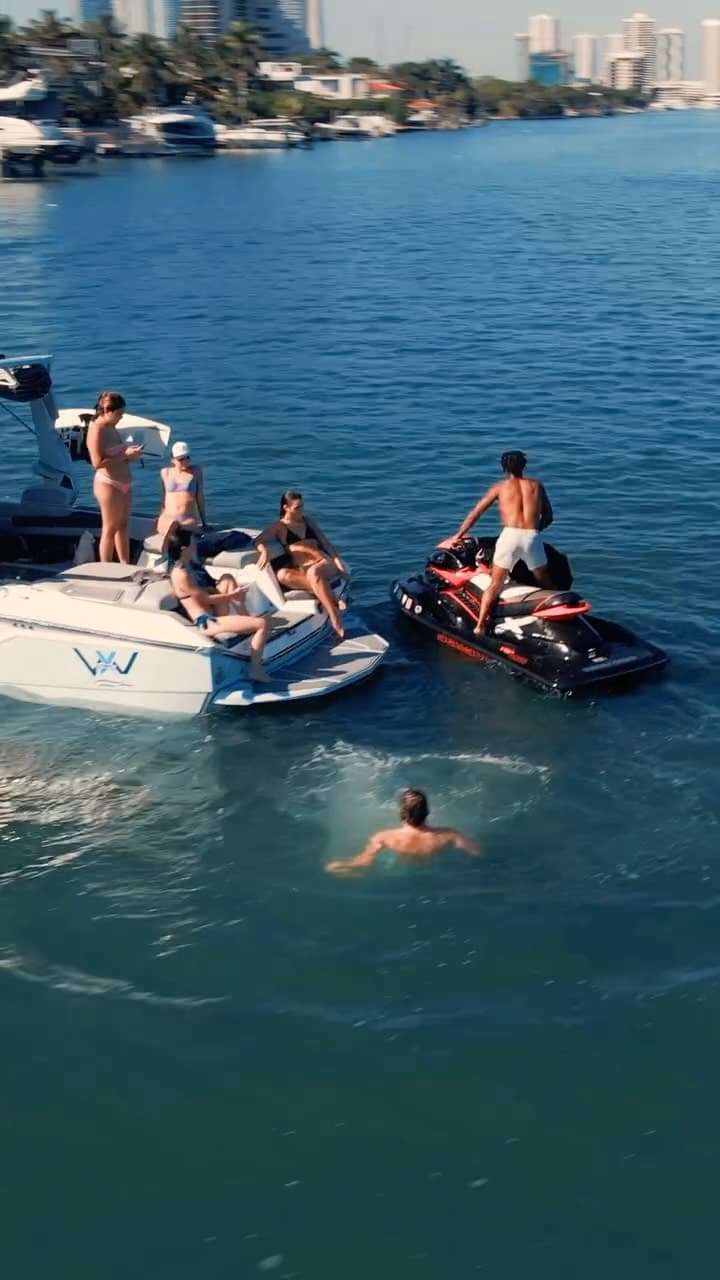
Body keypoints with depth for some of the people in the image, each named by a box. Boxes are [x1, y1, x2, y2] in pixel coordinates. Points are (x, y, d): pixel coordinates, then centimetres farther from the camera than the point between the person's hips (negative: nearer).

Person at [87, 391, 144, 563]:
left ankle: (126, 567, 19)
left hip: (124, 483, 9)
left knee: (123, 526, 13)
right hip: (108, 483, -9)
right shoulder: (96, 430, -15)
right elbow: (98, 462, -22)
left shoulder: (112, 428, 11)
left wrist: (130, 453, 2)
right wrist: (125, 455, -21)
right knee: (110, 528, -3)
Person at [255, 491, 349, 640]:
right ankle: (332, 600, -42)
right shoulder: (279, 526, 10)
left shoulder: (308, 521, 19)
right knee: (282, 575, -34)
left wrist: (336, 559, -2)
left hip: (325, 564, 0)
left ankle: (336, 623, -46)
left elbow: (325, 541, 15)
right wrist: (265, 551, -25)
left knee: (313, 573, -37)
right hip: (301, 572, 0)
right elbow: (258, 541, -2)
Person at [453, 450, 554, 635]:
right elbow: (548, 517, 20)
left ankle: (480, 625, -5)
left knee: (495, 584, 6)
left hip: (510, 536, -1)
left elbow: (474, 514, 18)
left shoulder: (500, 487, 15)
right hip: (533, 537, 1)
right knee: (544, 584, 18)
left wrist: (458, 536, 27)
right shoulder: (537, 485, 19)